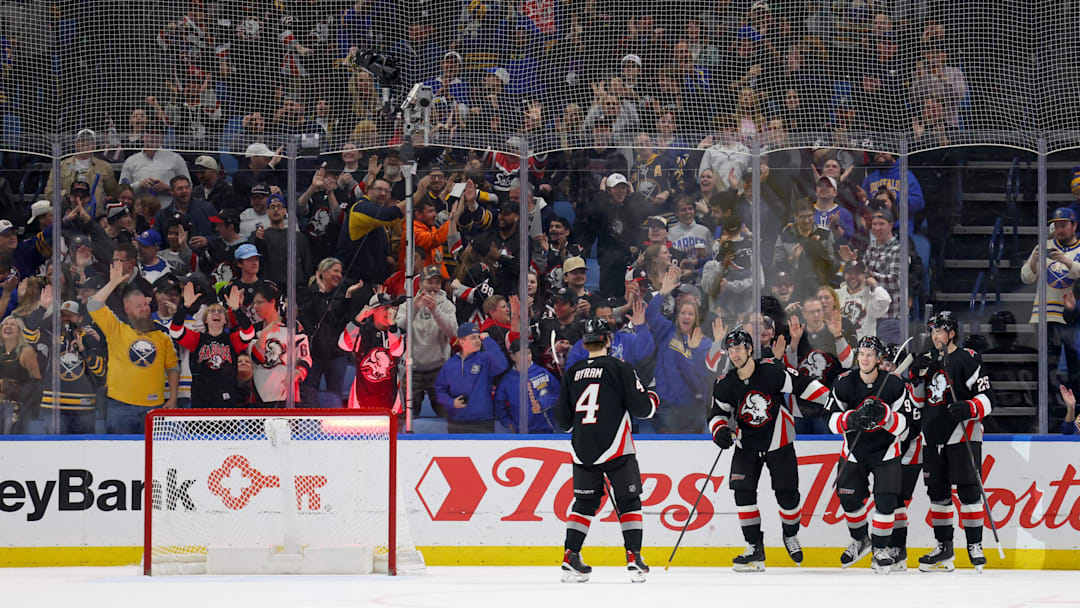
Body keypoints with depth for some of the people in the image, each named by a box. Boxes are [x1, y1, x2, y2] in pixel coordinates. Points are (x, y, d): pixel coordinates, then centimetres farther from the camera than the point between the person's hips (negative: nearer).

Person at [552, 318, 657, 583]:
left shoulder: (573, 373, 7)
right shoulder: (619, 368, -5)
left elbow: (562, 419, 10)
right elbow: (640, 407, -8)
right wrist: (653, 400, 14)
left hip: (582, 450, 4)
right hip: (616, 451, -4)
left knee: (585, 502, 15)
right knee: (629, 502, 6)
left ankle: (570, 558, 7)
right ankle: (634, 558, -2)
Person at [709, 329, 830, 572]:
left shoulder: (771, 371, -17)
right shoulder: (725, 384, -6)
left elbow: (802, 385, -13)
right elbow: (718, 412, 3)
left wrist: (832, 399, -18)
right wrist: (719, 431, -17)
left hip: (778, 443, -2)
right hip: (746, 446, 2)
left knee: (787, 494, 0)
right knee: (743, 491, -13)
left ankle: (790, 536, 29)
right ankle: (755, 548, -6)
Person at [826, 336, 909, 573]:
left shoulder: (894, 384, -12)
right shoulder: (844, 383, -8)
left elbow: (902, 425, -13)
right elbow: (833, 421, -9)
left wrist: (884, 414, -32)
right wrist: (851, 419, -29)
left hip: (886, 451, -2)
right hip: (854, 451, 2)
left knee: (886, 498, -13)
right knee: (849, 498, 3)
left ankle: (881, 549, 1)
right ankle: (860, 540, 30)